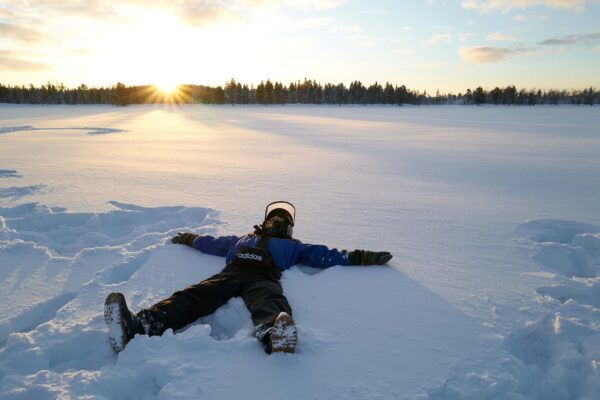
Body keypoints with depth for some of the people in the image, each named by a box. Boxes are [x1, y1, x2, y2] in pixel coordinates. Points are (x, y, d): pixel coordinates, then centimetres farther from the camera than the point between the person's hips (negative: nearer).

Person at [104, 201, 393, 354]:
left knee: (270, 303, -41)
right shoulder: (242, 239, 42)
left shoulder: (291, 246, 34)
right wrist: (189, 238, 60)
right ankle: (138, 326, -54)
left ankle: (275, 336, -76)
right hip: (230, 274, 3)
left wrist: (358, 257, 18)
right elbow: (211, 243, 52)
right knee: (193, 297, -29)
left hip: (263, 279, -2)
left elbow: (325, 255, 26)